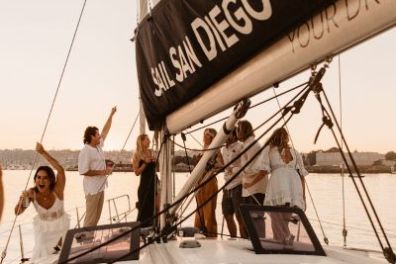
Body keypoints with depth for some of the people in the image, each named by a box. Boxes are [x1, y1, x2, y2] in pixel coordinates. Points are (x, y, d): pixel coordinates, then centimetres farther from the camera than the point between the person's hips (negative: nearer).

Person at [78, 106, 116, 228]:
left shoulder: (99, 146, 6)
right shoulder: (85, 151, -18)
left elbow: (105, 130, 16)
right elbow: (83, 171, -22)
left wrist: (111, 114, 17)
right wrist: (102, 172, -18)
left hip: (100, 187, 9)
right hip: (92, 189, -9)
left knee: (96, 217, 16)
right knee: (90, 218, 0)